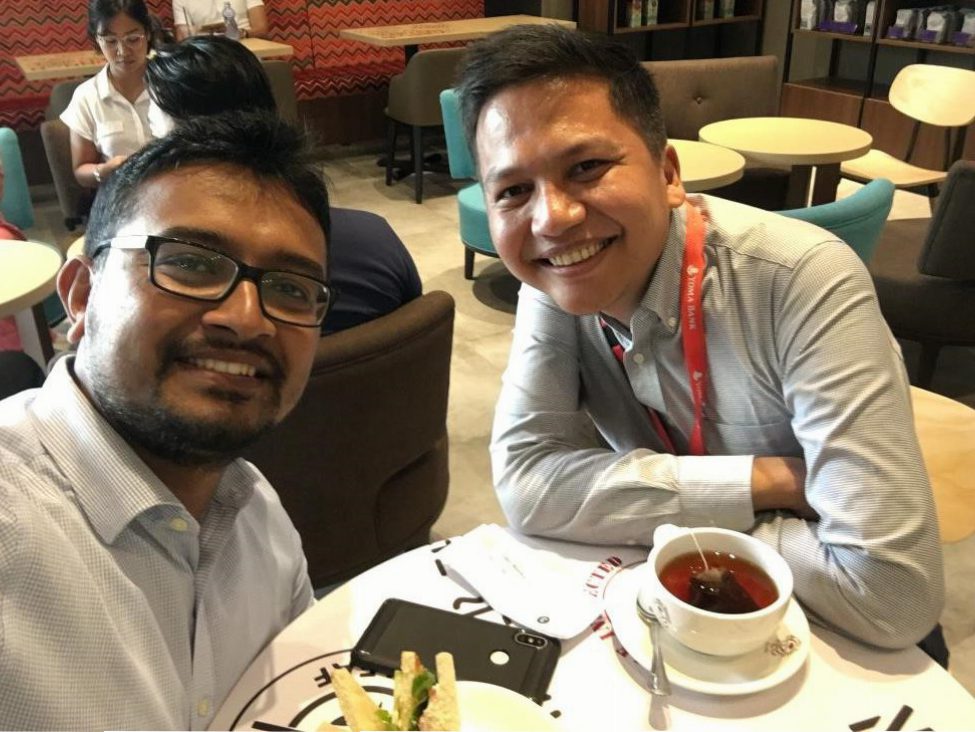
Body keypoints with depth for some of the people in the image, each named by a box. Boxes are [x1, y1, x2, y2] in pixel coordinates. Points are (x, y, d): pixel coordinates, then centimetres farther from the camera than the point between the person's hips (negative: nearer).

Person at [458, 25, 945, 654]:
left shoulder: (806, 282, -26)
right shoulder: (556, 274, -13)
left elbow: (891, 592, -29)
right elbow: (527, 481, -19)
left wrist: (687, 521, -18)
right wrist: (769, 481, -23)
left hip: (823, 636, -2)